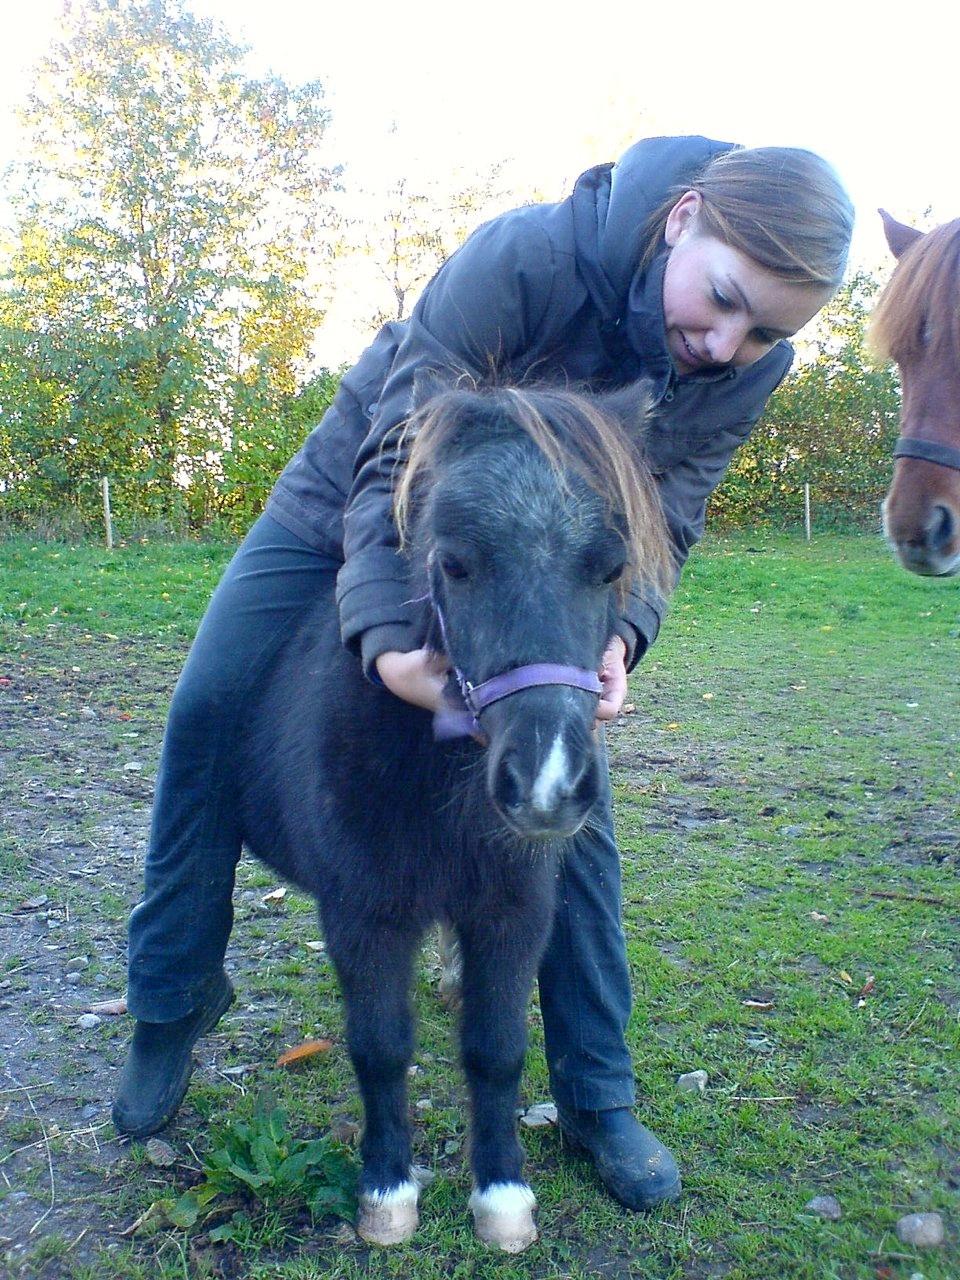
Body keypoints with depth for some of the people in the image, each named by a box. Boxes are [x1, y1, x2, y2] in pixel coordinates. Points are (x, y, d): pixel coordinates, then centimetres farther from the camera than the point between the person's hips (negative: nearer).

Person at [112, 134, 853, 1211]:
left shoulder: (750, 370, -20)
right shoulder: (522, 258, -36)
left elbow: (661, 520, -15)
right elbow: (397, 461, -35)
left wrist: (616, 636, -37)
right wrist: (390, 643, -49)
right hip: (352, 492, -2)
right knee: (209, 713, -7)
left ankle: (598, 1094, 12)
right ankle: (171, 1004, 16)